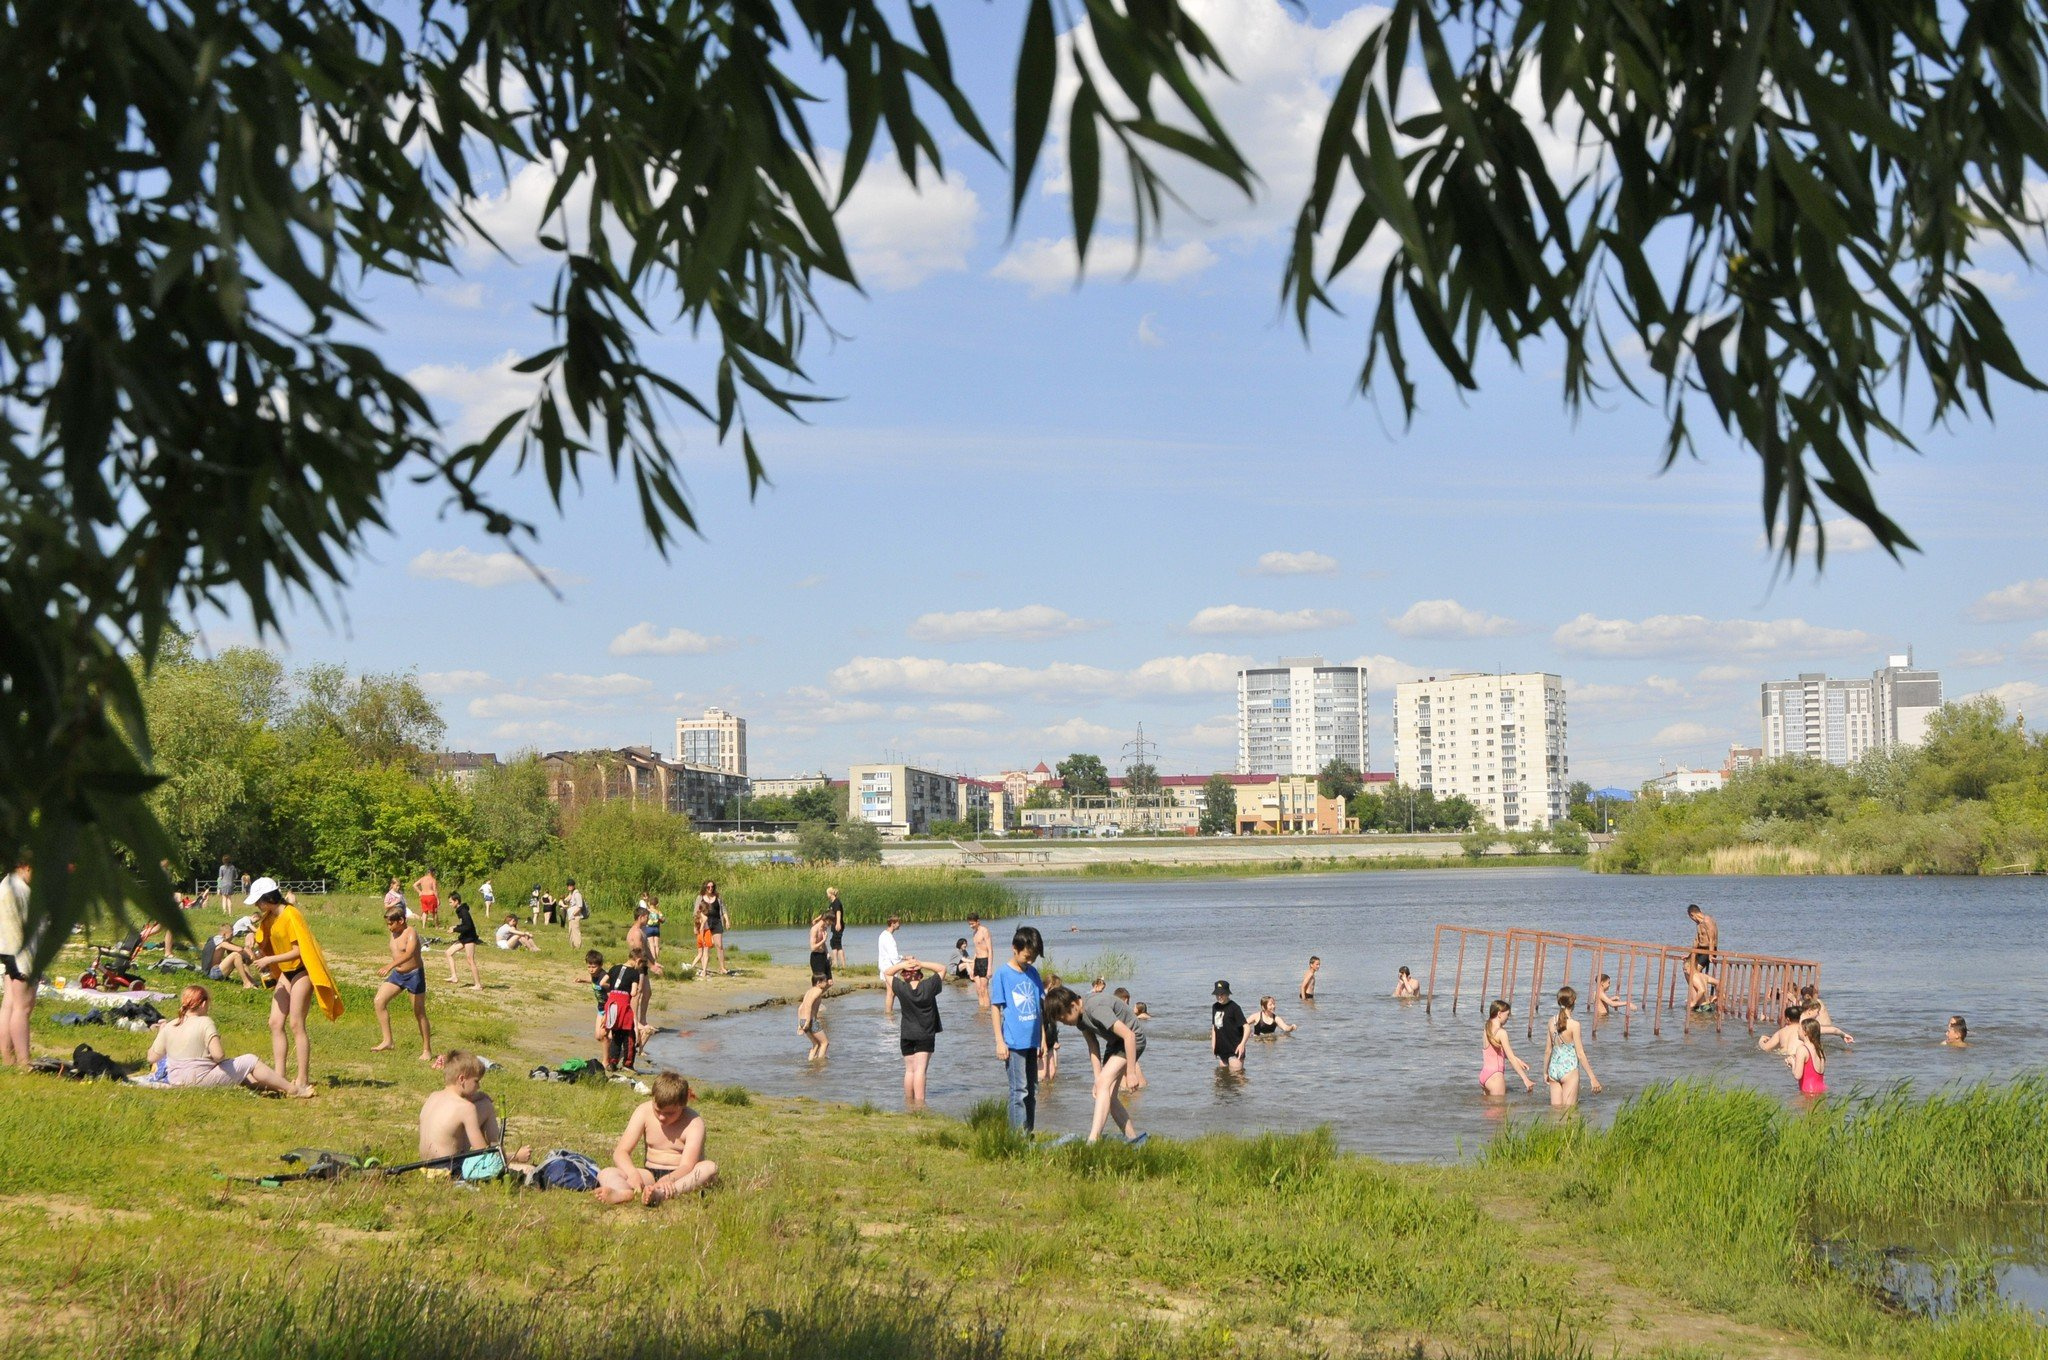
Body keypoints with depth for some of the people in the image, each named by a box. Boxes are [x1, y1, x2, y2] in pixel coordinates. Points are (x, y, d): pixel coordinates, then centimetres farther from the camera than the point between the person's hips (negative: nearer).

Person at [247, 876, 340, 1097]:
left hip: (301, 972, -9)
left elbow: (298, 951, -20)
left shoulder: (290, 915, -17)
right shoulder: (269, 917, 9)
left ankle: (302, 1081, -11)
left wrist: (269, 960, -20)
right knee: (275, 1023, 2)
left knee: (295, 1024, -11)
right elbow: (263, 946, 14)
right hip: (284, 973, 9)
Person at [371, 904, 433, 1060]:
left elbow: (409, 954, -36)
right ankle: (387, 1042, -4)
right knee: (379, 1001, -7)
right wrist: (387, 979, 21)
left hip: (414, 974, -8)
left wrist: (390, 966, -47)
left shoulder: (411, 933, -18)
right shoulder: (394, 934, 8)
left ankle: (427, 1050, 10)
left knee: (419, 1013, -1)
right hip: (397, 974, 8)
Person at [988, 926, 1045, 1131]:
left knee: (1032, 1090, 11)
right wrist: (1000, 1041, -11)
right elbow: (995, 1008, -7)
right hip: (1013, 1043, -6)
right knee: (1019, 1090, -7)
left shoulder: (1033, 973, 10)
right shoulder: (1002, 974, -7)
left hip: (1031, 1041, 6)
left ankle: (1029, 1133, 19)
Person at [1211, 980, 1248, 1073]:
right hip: (1222, 1050, 7)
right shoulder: (1215, 1007, 8)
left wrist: (1242, 1044, -26)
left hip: (1234, 1049, -7)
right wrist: (1213, 1043, 14)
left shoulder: (1234, 1008, -12)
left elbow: (1246, 1026, -16)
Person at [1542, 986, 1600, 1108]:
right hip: (1569, 1069, -5)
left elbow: (1548, 1050, 8)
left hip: (1554, 1070, 5)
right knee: (1568, 1110, 2)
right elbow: (1580, 1054, -12)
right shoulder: (1574, 1024, -13)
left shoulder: (1552, 1022, 1)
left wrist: (1545, 1072, 20)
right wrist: (1592, 1078, -7)